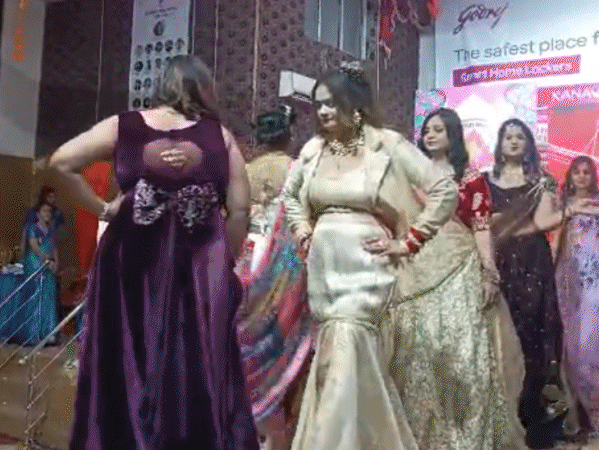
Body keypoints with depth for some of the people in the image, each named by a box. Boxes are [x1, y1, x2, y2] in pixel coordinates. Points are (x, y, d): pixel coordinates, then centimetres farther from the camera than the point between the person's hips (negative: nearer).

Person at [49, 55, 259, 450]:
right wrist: (225, 262, 11)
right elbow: (240, 210, -1)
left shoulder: (125, 126, 3)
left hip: (133, 261, 1)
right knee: (199, 362, 9)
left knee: (130, 361, 13)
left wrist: (101, 209, 6)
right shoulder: (220, 136, 1)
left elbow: (61, 162, 0)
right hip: (200, 267, -1)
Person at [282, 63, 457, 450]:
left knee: (346, 354, -14)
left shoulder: (387, 143, -6)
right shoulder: (314, 148, 8)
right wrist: (302, 233, 12)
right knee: (346, 355, 13)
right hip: (322, 266, 6)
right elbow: (290, 194, 26)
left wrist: (407, 243, -9)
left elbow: (446, 191, -8)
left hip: (365, 266, -5)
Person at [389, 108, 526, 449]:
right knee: (419, 348, 2)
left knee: (461, 347, -8)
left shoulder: (471, 177, 5)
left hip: (459, 268, -3)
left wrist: (489, 274, -9)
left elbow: (482, 227, -1)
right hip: (418, 270, 3)